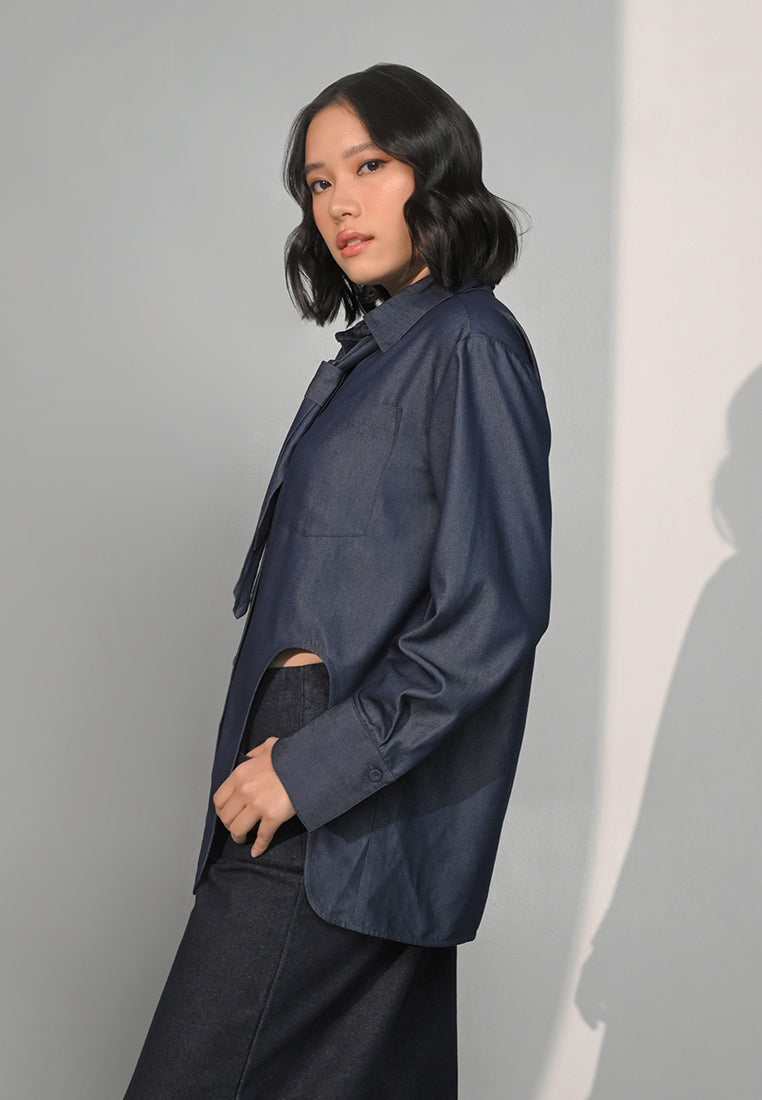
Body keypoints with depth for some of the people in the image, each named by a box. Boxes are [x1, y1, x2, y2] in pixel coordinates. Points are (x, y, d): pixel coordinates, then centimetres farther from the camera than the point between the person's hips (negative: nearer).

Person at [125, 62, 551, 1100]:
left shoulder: (468, 344, -10)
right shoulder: (368, 353, 17)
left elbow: (496, 608, -18)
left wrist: (315, 763, -17)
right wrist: (279, 745, 12)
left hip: (354, 817, -8)